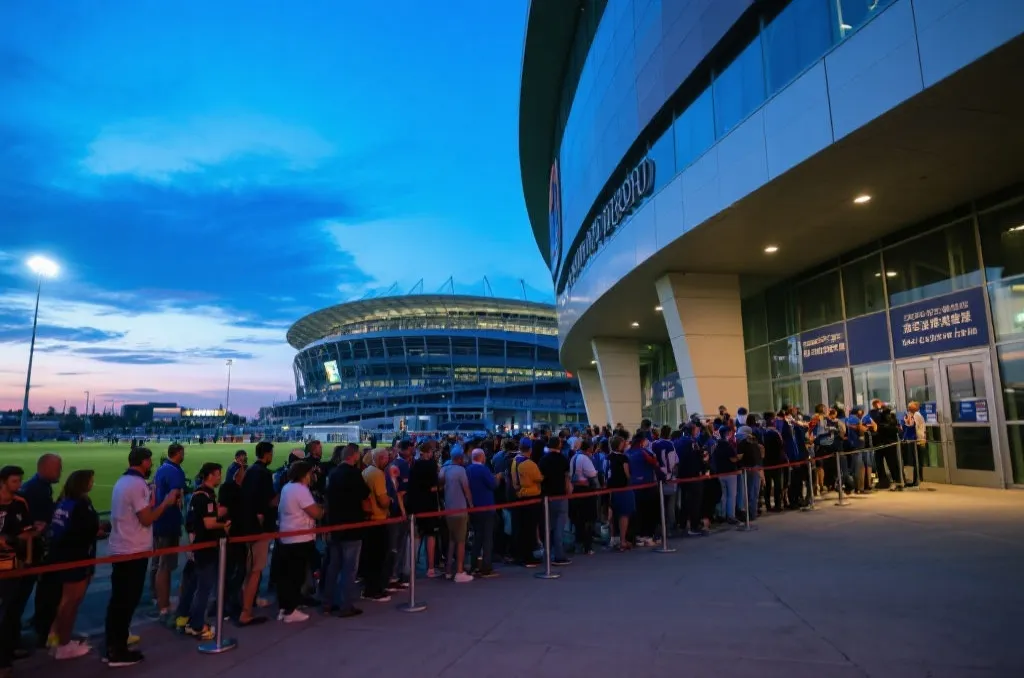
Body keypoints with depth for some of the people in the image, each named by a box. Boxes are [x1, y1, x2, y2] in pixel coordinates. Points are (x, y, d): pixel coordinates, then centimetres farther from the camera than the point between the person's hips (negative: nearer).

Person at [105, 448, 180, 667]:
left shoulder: (122, 481, 11)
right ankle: (118, 652, 9)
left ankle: (112, 647, 24)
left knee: (118, 599, 15)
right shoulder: (137, 484, -19)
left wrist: (157, 503, 14)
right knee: (127, 601, 1)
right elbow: (147, 519, -20)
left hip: (119, 549, 9)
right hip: (134, 552, -9)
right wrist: (166, 502, -9)